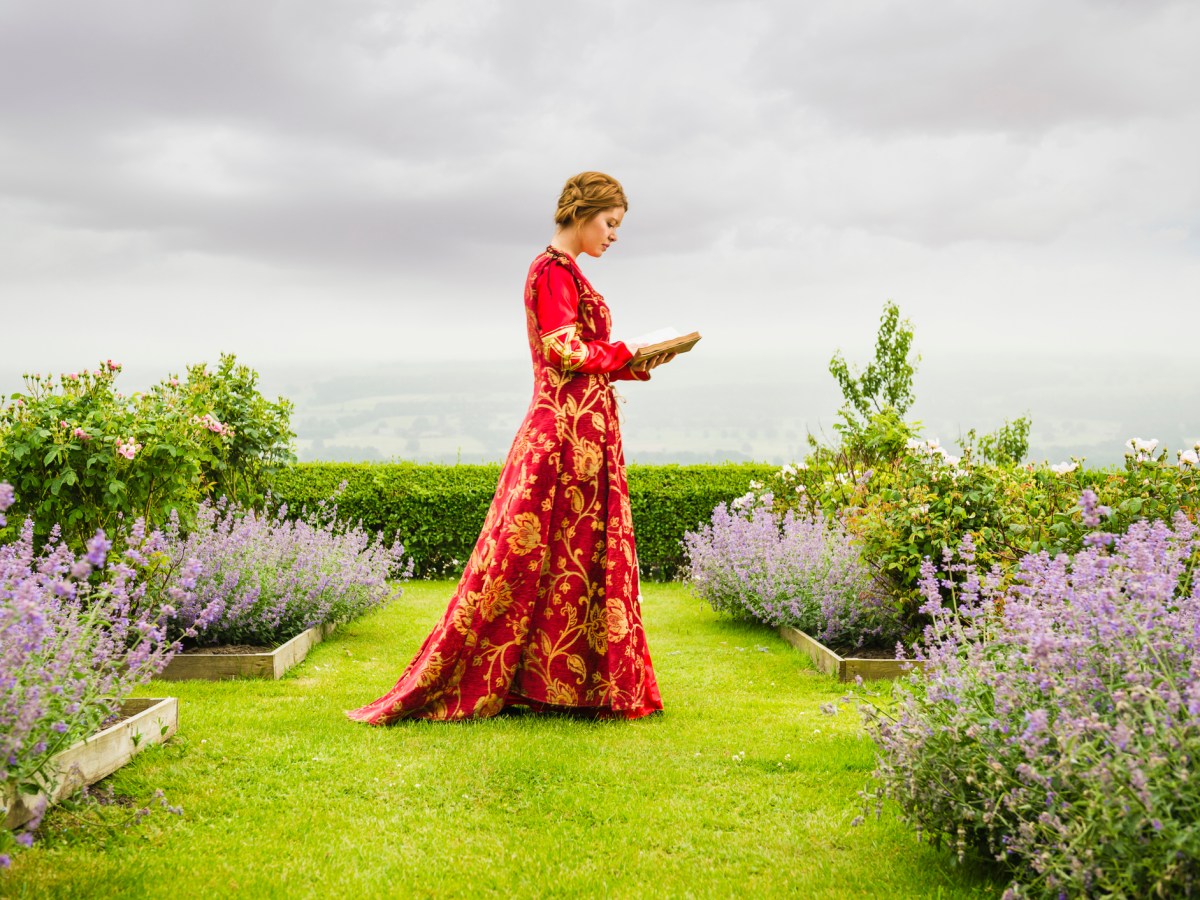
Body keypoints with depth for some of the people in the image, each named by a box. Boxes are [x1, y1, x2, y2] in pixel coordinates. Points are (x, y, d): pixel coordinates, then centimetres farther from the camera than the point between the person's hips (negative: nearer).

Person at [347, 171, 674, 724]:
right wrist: (626, 355, -6)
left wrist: (638, 364, 10)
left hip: (577, 428, 10)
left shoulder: (563, 272, 21)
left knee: (576, 557, 9)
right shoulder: (554, 271, -9)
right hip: (569, 429, -10)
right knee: (523, 555, -7)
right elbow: (563, 351, -18)